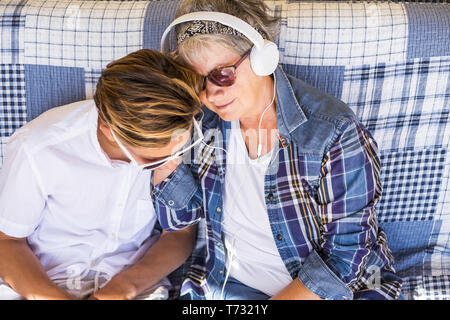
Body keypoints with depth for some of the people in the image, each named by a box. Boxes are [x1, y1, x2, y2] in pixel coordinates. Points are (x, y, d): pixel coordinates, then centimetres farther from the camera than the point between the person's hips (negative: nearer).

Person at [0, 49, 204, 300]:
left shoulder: (177, 135, -16)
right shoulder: (36, 150, -23)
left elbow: (181, 233, -5)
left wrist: (124, 287, -21)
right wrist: (52, 297, -27)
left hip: (140, 278, 2)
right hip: (45, 277, -1)